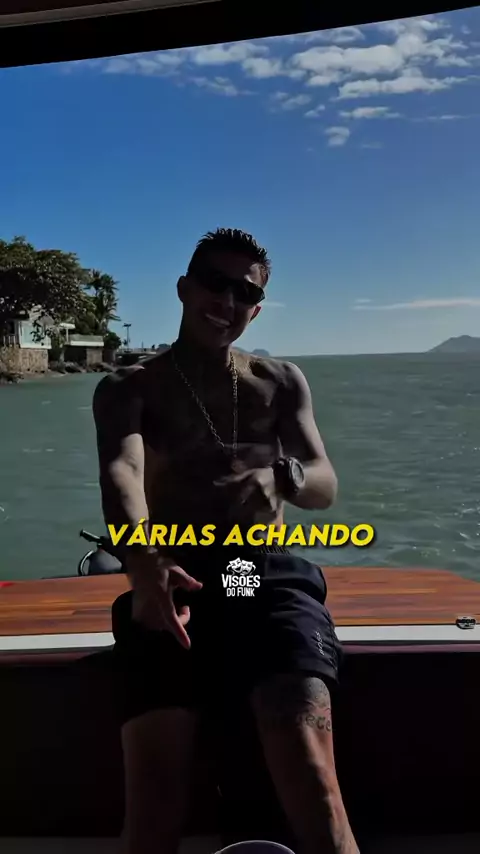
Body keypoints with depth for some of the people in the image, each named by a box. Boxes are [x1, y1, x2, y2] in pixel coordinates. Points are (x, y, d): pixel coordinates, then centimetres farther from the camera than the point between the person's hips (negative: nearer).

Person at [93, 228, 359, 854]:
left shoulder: (281, 381, 20)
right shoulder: (129, 389, 12)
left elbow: (325, 486, 7)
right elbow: (122, 471, -10)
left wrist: (280, 473, -19)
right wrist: (144, 562, -33)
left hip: (270, 575, 1)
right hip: (172, 582, 0)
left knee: (308, 771, -23)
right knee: (155, 798, -20)